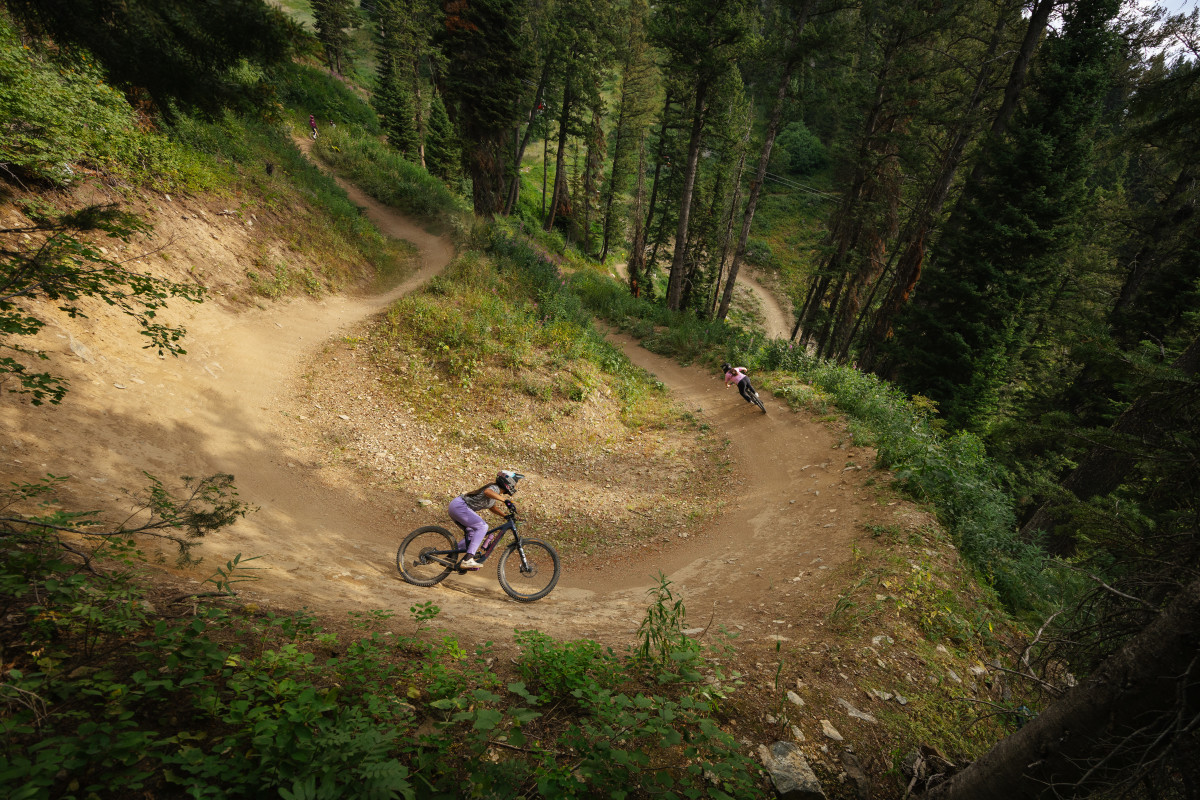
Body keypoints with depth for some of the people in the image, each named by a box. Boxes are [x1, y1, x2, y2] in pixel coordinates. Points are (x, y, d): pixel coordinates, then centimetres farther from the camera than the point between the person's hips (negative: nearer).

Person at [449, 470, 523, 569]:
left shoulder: (497, 493, 15)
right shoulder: (495, 488, -14)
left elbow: (492, 508, 30)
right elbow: (487, 491, -39)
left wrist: (506, 515, 19)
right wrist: (504, 499, -42)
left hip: (456, 507, 10)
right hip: (459, 506, -10)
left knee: (473, 532, 17)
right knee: (482, 527, -18)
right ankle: (468, 560, -24)